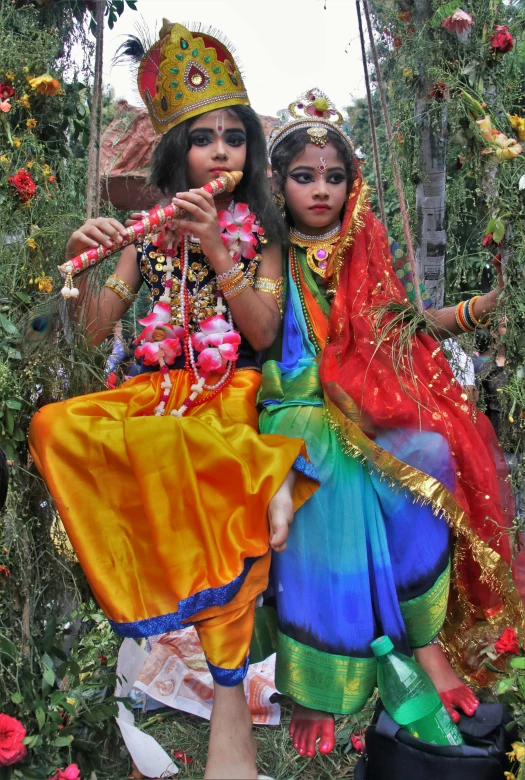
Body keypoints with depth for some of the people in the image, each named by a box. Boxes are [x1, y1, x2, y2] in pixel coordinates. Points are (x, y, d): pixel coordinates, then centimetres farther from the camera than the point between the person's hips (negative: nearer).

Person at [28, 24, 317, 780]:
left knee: (210, 470, -35)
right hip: (158, 391, 3)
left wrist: (216, 250, -13)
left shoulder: (261, 232, 7)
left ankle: (230, 693, -25)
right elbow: (95, 329, 7)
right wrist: (80, 263, -11)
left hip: (232, 392, -3)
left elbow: (264, 333, -6)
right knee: (54, 426, -22)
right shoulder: (149, 233, 12)